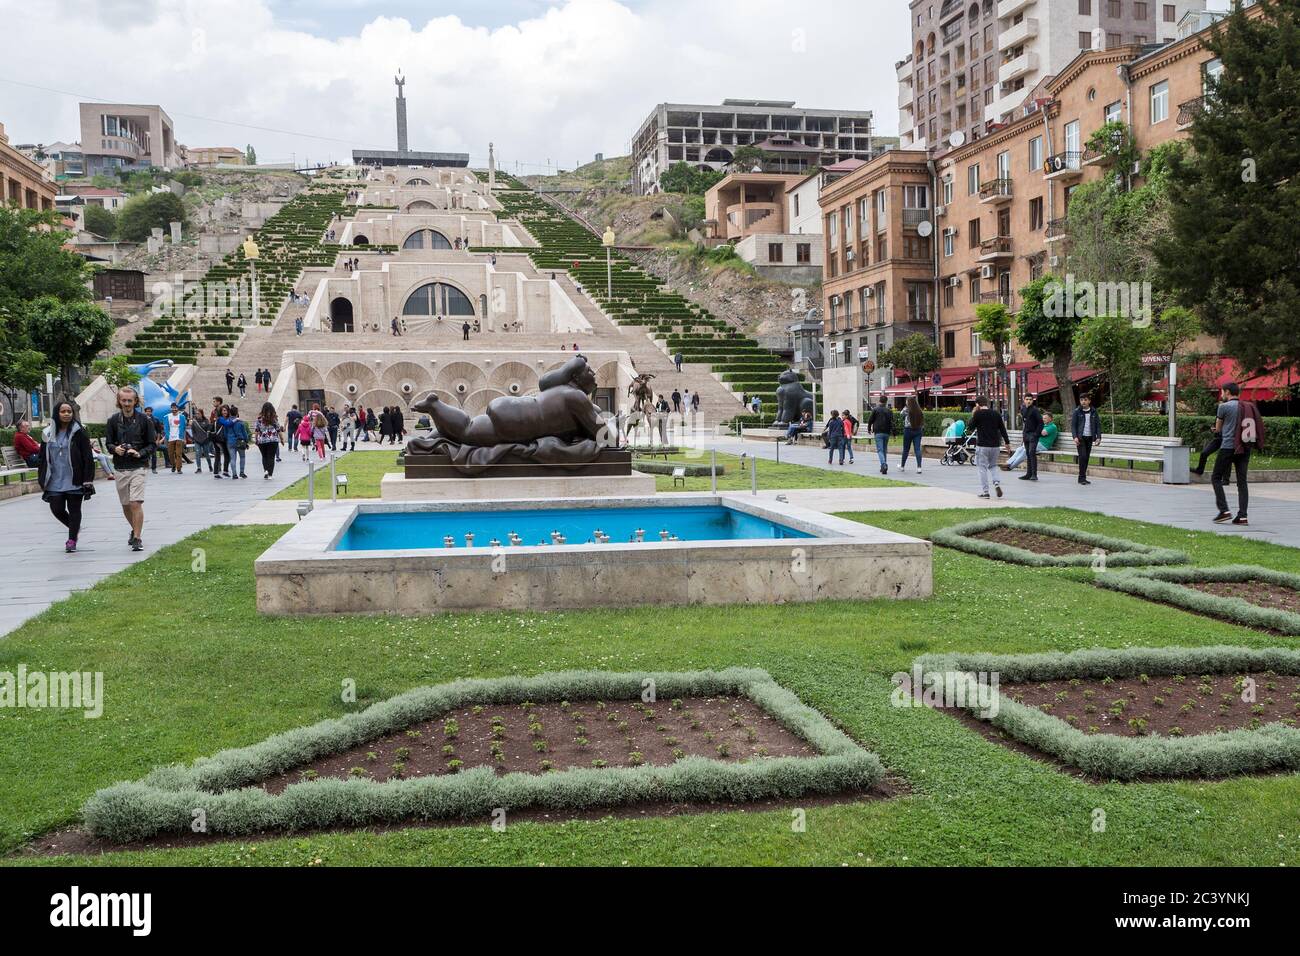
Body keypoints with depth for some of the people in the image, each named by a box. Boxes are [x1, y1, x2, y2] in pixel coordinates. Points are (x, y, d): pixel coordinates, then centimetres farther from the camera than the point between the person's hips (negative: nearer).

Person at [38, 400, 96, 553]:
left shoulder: (78, 432, -3)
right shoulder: (49, 433, 6)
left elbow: (88, 457, -6)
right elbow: (42, 457, 12)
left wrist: (88, 480, -11)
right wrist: (42, 479, 8)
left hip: (74, 481, -3)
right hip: (55, 482, 3)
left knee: (74, 509, 4)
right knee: (57, 509, 2)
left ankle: (72, 540, 16)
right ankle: (75, 528, 29)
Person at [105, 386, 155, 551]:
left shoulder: (144, 420, -2)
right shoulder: (113, 420, 4)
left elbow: (151, 444, 2)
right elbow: (108, 443, 10)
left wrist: (140, 453, -16)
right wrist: (115, 449, -13)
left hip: (137, 467, -3)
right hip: (120, 468, 4)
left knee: (136, 503, -15)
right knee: (125, 505, 14)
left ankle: (137, 539, -9)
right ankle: (135, 530, 37)